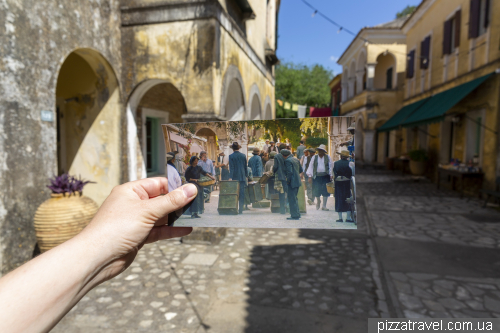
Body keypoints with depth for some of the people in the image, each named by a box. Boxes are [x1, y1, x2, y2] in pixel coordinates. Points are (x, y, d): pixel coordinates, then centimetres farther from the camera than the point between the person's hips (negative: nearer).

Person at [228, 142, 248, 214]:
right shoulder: (243, 155, 5)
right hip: (242, 177, 2)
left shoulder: (231, 156, -5)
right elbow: (246, 167, 9)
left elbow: (231, 167, -9)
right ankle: (240, 209, 6)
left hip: (235, 177, -2)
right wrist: (246, 176, 16)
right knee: (242, 193, 5)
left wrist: (230, 177, -9)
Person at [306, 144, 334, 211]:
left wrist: (331, 175, -3)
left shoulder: (328, 157, 6)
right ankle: (318, 201, 33)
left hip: (325, 176, 0)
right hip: (316, 176, 0)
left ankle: (324, 206, 13)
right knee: (316, 190, 0)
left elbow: (331, 166, 6)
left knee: (325, 191, 0)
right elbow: (311, 167, 6)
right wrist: (310, 176, -1)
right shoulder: (314, 157, 7)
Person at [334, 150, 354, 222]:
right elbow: (352, 174, -6)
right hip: (347, 183, -2)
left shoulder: (335, 163, 1)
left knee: (339, 199, 8)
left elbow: (333, 174, 2)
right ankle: (348, 217, 6)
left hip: (338, 183, 2)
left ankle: (340, 218, 9)